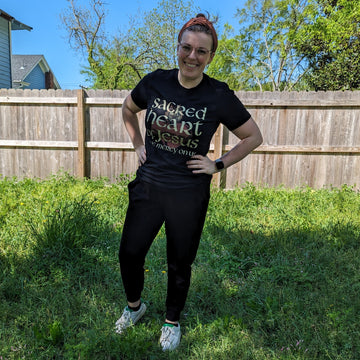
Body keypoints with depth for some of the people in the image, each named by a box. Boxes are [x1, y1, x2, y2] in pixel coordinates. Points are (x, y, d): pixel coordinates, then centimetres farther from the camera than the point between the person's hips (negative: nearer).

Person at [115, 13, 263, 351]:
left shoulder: (219, 96, -11)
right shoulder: (155, 82, -4)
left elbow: (254, 137, -1)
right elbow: (128, 109, 17)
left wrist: (218, 164, -6)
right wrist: (138, 144, 8)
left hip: (189, 194, -2)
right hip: (148, 186, 3)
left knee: (179, 264, 14)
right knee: (129, 253, 12)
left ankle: (172, 322, 42)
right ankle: (134, 305, 44)